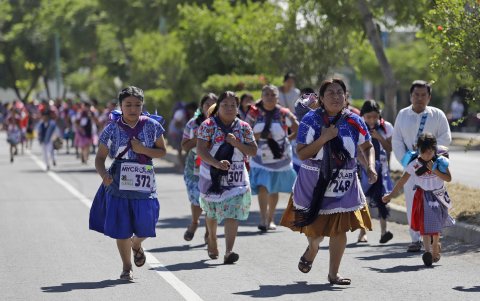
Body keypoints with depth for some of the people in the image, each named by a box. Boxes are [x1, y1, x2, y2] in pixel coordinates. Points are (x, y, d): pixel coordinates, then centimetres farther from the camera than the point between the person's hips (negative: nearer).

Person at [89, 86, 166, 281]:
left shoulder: (151, 126, 1)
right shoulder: (112, 130, -1)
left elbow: (162, 152, 7)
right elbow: (100, 157, 0)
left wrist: (144, 150, -12)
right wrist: (103, 174, -20)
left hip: (144, 184, 1)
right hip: (119, 183, -1)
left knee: (145, 224, -2)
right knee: (121, 227, 1)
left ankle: (136, 245, 36)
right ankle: (126, 267, 19)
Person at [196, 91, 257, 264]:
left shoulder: (243, 127, 5)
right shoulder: (208, 125, -4)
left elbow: (253, 151, 4)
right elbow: (200, 150, -15)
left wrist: (236, 143, -14)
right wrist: (217, 163, -30)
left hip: (236, 178, 1)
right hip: (212, 177, -1)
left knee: (232, 214, -13)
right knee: (212, 212, 16)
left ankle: (229, 251, -21)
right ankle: (212, 240, 44)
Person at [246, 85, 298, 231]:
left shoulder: (283, 114, -4)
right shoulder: (254, 113, -3)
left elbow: (298, 131, 5)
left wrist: (286, 139, -3)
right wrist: (260, 135, -20)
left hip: (280, 157, 1)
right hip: (260, 158, -1)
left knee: (274, 189, 13)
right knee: (262, 188, -16)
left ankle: (271, 219, 29)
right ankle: (263, 220, -20)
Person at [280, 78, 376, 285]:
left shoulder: (353, 121, 0)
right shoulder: (311, 120, -9)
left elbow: (367, 146, 14)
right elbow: (301, 154, -13)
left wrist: (371, 167, -3)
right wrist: (324, 138, -22)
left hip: (344, 185, 2)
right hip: (314, 184, -2)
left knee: (339, 229, -1)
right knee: (315, 230, 7)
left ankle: (333, 273, 14)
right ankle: (312, 249, 44)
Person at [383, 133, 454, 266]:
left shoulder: (440, 161, -7)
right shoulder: (414, 164, -7)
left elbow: (448, 178, -13)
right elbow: (403, 180, -1)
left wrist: (434, 170, -23)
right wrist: (391, 195, 1)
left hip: (438, 196, 1)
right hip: (423, 197, -1)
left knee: (437, 224, 13)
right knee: (425, 224, -11)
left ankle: (435, 248, 33)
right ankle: (427, 251, -20)